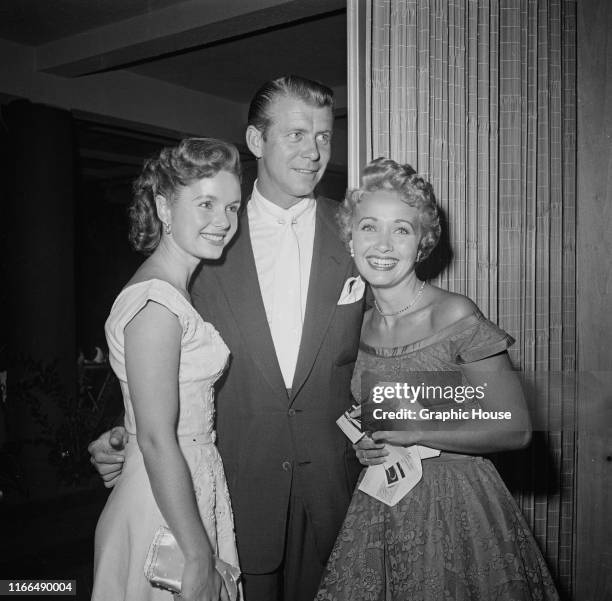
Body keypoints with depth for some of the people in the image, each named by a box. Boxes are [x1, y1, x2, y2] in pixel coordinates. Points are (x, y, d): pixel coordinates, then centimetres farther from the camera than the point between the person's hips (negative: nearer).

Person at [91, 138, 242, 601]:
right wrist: (197, 555, -19)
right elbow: (157, 441, -23)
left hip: (192, 489, 9)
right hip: (166, 509, -9)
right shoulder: (155, 303, -22)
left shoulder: (175, 290, 7)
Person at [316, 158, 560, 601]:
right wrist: (362, 443, -4)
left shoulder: (455, 316, -17)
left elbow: (516, 430, -15)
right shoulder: (355, 323, 0)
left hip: (454, 510, -4)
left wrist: (413, 434, -18)